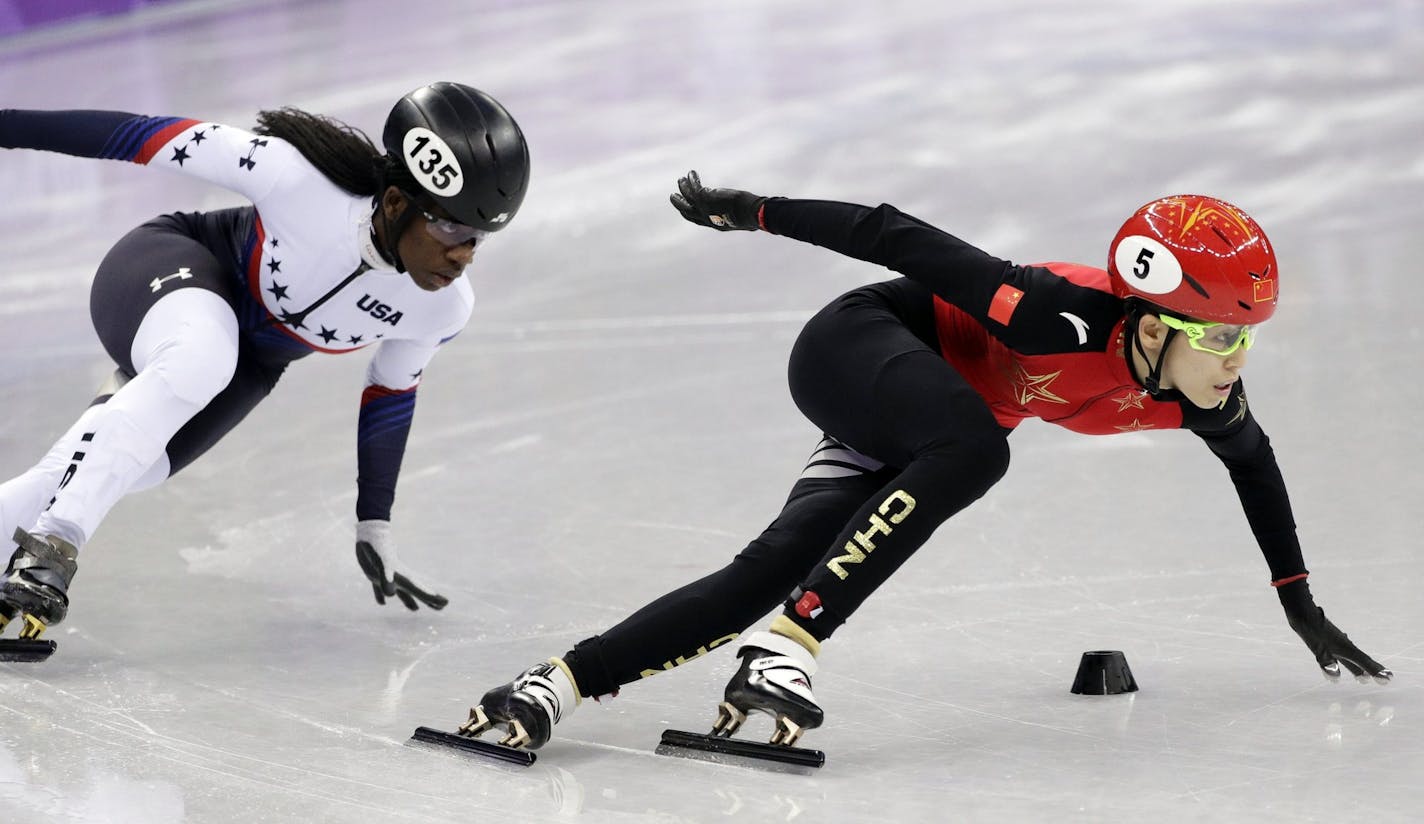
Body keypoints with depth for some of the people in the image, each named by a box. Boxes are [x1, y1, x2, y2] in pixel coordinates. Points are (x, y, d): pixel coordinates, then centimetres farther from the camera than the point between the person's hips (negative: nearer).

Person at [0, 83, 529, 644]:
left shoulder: (444, 309, -19)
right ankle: (46, 550, -37)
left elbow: (391, 392, 1)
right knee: (198, 359, -38)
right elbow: (160, 137, -25)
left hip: (253, 360, 5)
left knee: (120, 466, -14)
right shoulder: (299, 180, -35)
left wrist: (374, 527, 8)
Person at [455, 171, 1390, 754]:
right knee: (974, 447, -37)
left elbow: (1253, 459, 11)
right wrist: (756, 213, -19)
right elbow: (901, 238, -26)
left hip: (912, 439, 7)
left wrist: (1302, 605, 16)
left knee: (772, 574, -5)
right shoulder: (1065, 319, -34)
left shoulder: (1200, 396, -13)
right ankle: (788, 648, -37)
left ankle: (560, 684, -4)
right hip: (853, 347, -7)